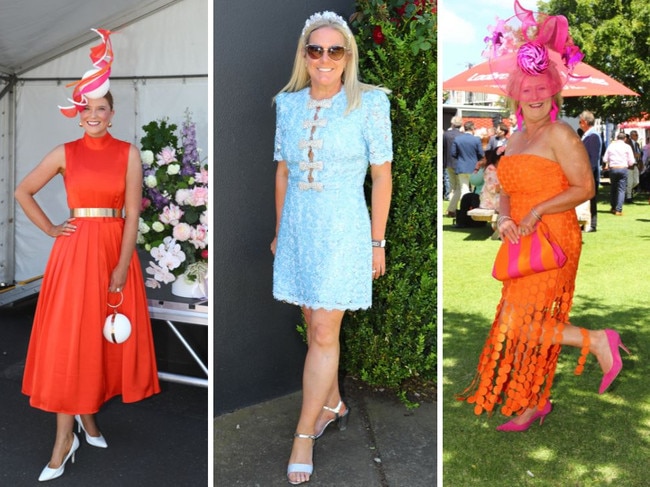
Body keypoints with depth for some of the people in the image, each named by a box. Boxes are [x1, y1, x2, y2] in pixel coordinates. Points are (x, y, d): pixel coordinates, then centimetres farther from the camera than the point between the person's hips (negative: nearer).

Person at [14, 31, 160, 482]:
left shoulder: (128, 153, 1)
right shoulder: (65, 153, 3)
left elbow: (132, 213, -4)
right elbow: (23, 192, 10)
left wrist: (122, 265, -11)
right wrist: (50, 229, 1)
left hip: (115, 249, 1)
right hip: (75, 250, 0)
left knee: (108, 336, 7)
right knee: (68, 339, -2)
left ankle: (88, 414, 28)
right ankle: (65, 439, 4)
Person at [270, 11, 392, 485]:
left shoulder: (368, 103, -8)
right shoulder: (288, 103, 4)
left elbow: (382, 176, -5)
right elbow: (283, 172, 12)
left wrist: (377, 242, -5)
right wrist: (279, 230, 14)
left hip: (343, 231, -4)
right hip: (298, 229, 4)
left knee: (324, 333, -2)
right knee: (317, 326, 14)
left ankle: (304, 434, 9)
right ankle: (333, 404, 35)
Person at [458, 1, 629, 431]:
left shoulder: (560, 134, -8)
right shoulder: (514, 142, 14)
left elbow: (585, 187, -13)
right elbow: (506, 193, 13)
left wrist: (538, 211, -19)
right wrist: (505, 218, -8)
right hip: (523, 246, 7)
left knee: (518, 327, -11)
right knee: (528, 328, 11)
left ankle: (596, 341, 4)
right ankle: (533, 404, 21)